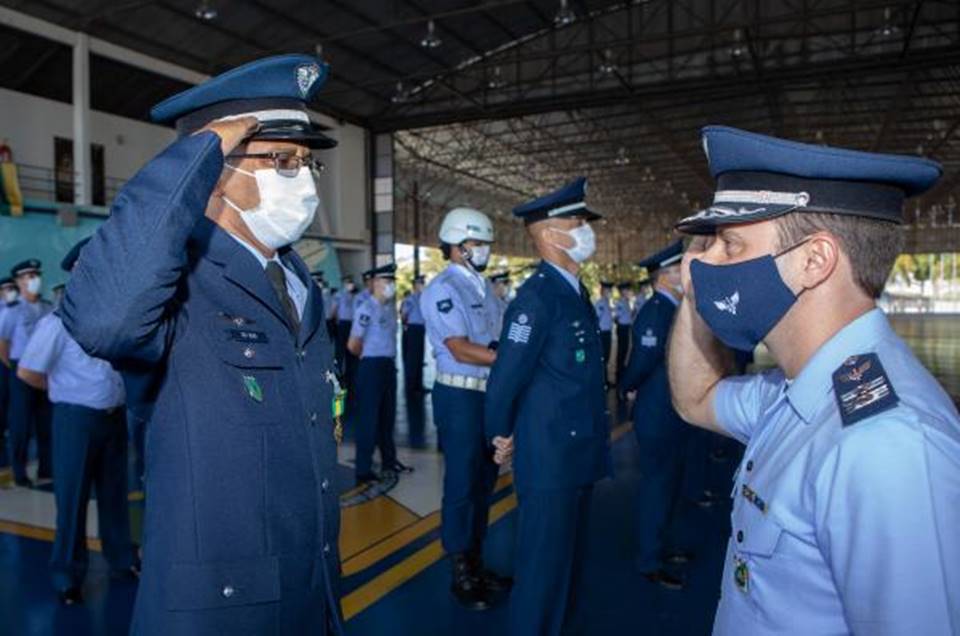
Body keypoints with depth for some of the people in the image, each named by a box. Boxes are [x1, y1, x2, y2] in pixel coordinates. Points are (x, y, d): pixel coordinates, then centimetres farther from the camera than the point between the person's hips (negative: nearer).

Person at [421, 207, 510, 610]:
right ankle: (461, 575, 19)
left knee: (484, 482, 16)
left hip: (492, 394, 8)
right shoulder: (443, 289, -11)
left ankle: (476, 563, 31)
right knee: (462, 485, 3)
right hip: (461, 397, -8)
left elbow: (497, 342, 11)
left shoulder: (484, 287, 13)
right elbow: (461, 351, -20)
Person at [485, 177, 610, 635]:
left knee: (570, 557, 22)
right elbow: (506, 376, -19)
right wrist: (500, 436, -7)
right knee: (544, 564, 5)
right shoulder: (537, 297, -20)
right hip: (548, 458, -9)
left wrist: (593, 440, 18)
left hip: (579, 453, 9)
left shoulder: (576, 292, 10)